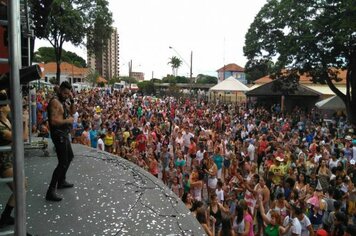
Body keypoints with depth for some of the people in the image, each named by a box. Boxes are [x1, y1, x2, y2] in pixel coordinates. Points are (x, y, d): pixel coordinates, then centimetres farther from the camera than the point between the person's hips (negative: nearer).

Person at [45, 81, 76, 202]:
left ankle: (61, 181, 38)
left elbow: (72, 112, 14)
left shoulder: (63, 101, 11)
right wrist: (67, 121, -16)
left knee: (70, 157, 25)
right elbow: (53, 121, -28)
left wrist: (72, 100, 0)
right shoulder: (55, 101, -19)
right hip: (59, 135, -11)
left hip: (64, 134, 11)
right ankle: (50, 192, -6)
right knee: (63, 163, -11)